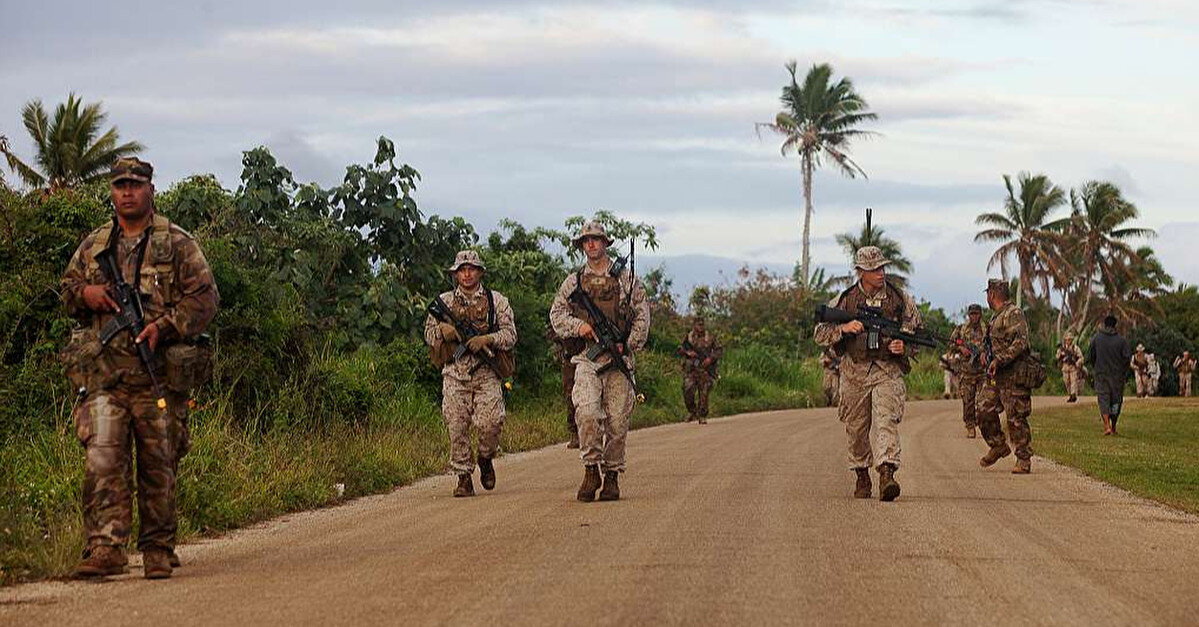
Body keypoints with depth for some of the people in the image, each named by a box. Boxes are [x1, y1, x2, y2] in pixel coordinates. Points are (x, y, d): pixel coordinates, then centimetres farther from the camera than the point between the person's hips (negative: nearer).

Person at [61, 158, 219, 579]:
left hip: (159, 374, -2)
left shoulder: (177, 244, 3)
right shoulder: (92, 246, 15)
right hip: (103, 374, 2)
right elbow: (67, 288, 26)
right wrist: (84, 293, 2)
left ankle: (158, 551, 13)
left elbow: (204, 297, -1)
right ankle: (106, 548, -13)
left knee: (159, 466, 3)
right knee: (102, 461, -11)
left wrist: (163, 326, -13)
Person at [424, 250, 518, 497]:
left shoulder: (496, 300, 8)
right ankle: (464, 477, 4)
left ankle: (486, 458, 14)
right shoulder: (445, 301, 12)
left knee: (491, 422, -15)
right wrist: (443, 331, -6)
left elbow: (510, 334, 4)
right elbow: (428, 333, 16)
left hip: (486, 373, -1)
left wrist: (487, 339, -13)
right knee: (456, 426, -5)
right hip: (455, 372, 1)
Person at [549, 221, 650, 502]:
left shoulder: (626, 278, 9)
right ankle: (591, 470, -12)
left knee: (617, 420, -1)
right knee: (587, 412, -19)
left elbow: (642, 315, 7)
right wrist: (578, 325, -5)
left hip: (618, 357, 0)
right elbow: (556, 313, 14)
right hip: (587, 357, 0)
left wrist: (629, 345, -6)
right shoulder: (573, 281, 13)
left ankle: (612, 476, 8)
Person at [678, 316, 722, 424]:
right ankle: (692, 411, 16)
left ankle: (702, 416, 2)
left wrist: (711, 358, -9)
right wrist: (688, 352, -11)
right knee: (688, 392, -8)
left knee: (703, 394, -5)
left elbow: (719, 350, 7)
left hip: (705, 369, -1)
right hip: (690, 369, 1)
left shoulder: (710, 337, 5)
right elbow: (680, 350, 9)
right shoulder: (688, 337, 6)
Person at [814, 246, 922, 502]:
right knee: (856, 428, 9)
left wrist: (905, 347, -8)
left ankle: (887, 474, -29)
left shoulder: (900, 299, 3)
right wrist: (843, 328, -16)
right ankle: (862, 478, 25)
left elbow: (918, 332, 13)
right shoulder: (845, 300, 2)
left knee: (886, 422, -18)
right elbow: (820, 334, 3)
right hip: (854, 372, 2)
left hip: (888, 370, -1)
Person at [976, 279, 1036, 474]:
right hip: (996, 374, 10)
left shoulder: (1014, 314, -13)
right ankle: (998, 447, 22)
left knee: (1016, 418, -7)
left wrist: (999, 360, -25)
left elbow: (1020, 343, -23)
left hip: (1013, 375, -10)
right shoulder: (997, 316, 19)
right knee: (985, 410, 7)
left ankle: (1024, 460, -3)